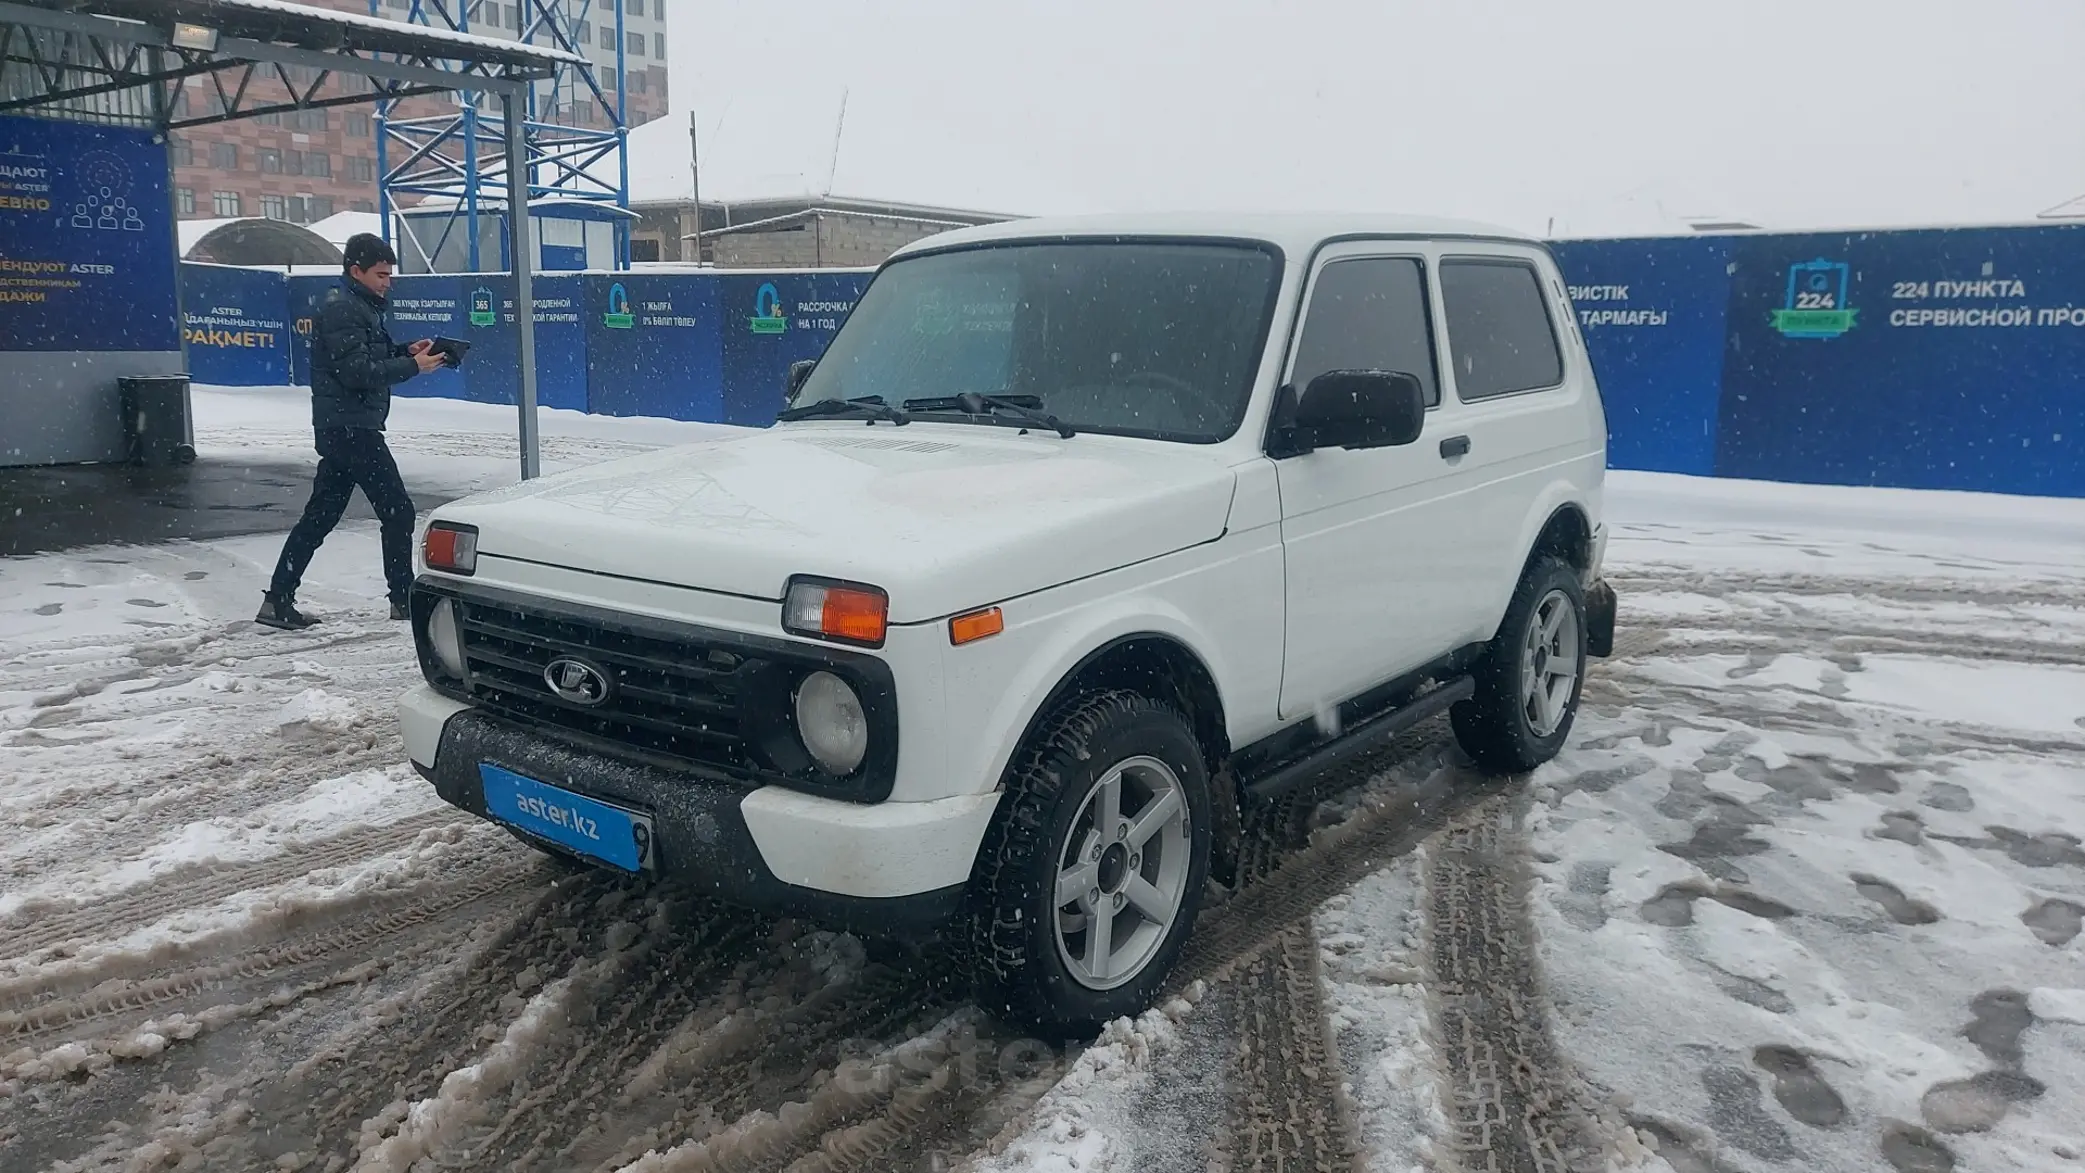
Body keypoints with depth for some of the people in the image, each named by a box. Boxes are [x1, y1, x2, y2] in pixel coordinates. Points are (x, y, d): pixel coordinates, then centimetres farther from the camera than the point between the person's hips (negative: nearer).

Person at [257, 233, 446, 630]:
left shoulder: (360, 306, 18)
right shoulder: (340, 311, -14)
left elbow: (370, 355, 21)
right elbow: (359, 373, -21)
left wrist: (406, 351, 5)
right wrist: (412, 366, -18)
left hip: (340, 429, 10)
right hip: (351, 428, -10)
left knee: (320, 516, 11)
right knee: (397, 511, -4)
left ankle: (278, 601, 13)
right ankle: (404, 600, 3)